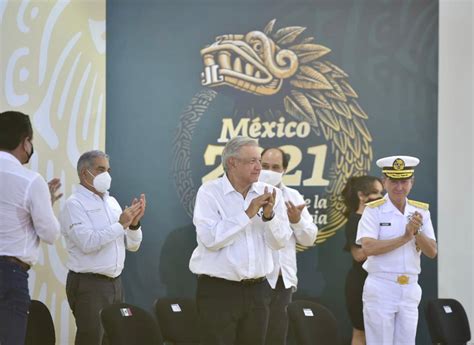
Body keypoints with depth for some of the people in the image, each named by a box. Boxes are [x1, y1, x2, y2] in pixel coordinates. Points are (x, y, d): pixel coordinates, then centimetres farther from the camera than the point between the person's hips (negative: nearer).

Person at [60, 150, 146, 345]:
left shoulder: (112, 202, 13)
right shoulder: (75, 204, -8)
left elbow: (133, 245, 12)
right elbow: (87, 243, -24)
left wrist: (134, 223, -6)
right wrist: (120, 224, -19)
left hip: (114, 282, 7)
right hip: (88, 284, -7)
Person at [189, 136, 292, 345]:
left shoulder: (268, 194, 6)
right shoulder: (209, 192, -5)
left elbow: (280, 241, 1)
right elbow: (210, 238, -19)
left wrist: (269, 215, -16)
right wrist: (248, 214, -19)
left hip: (257, 290, 5)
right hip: (218, 290, -4)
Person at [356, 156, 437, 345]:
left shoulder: (421, 211, 9)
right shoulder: (374, 211, -4)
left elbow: (432, 252, 3)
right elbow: (369, 248, -18)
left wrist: (417, 232, -15)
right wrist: (405, 237, -18)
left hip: (410, 289, 5)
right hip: (381, 288, -4)